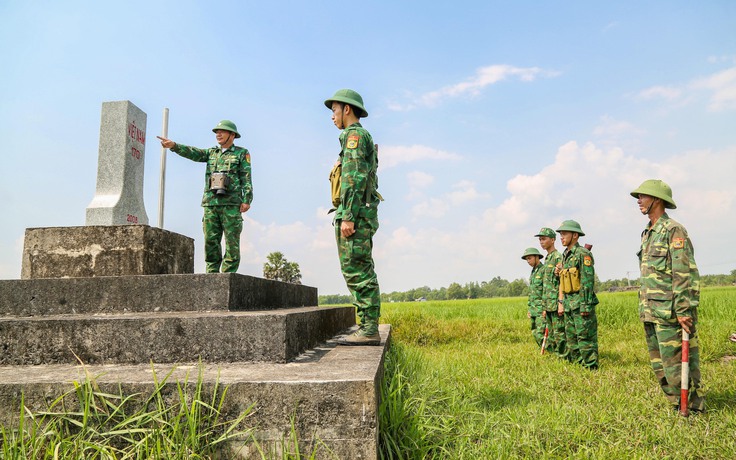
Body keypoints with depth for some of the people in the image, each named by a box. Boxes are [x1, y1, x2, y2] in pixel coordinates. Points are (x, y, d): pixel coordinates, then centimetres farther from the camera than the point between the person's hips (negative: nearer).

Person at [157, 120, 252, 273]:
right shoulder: (211, 152, 21)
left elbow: (246, 179, 1)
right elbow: (193, 153, 6)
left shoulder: (242, 153, 9)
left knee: (232, 242, -5)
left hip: (231, 203, -4)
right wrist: (174, 145, -11)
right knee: (211, 241, 2)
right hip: (211, 203, 4)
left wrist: (247, 200, -10)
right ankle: (211, 275, 7)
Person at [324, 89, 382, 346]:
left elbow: (355, 178, -17)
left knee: (357, 272, -10)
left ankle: (369, 331, -8)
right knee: (362, 272, 8)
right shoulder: (363, 138, 27)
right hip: (361, 216, 10)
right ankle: (368, 329, 10)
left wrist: (348, 216, -22)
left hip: (354, 214, -10)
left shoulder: (354, 134, -5)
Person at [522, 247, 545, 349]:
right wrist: (530, 309, 20)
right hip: (534, 310, 9)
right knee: (535, 333, 9)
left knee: (540, 334, -12)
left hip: (542, 310, -9)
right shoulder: (533, 273, 18)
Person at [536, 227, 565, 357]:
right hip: (549, 305, 9)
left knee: (559, 334, -7)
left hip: (556, 304, -9)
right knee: (551, 336, 12)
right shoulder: (547, 259, 19)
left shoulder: (558, 258, -9)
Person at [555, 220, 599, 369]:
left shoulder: (583, 254, -11)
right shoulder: (565, 255, 16)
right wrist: (561, 301, 16)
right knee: (571, 338, 13)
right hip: (569, 304, 9)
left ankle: (590, 367, 1)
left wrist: (586, 305, -20)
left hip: (581, 304, -9)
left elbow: (588, 281, -17)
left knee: (585, 338, -5)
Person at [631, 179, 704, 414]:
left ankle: (693, 410, 10)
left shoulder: (674, 231, -11)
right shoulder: (648, 234, 16)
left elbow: (685, 274, -17)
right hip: (651, 313, 9)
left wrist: (684, 311, -22)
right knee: (659, 365, 14)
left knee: (676, 363, -3)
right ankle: (677, 406, 25)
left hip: (670, 313, -9)